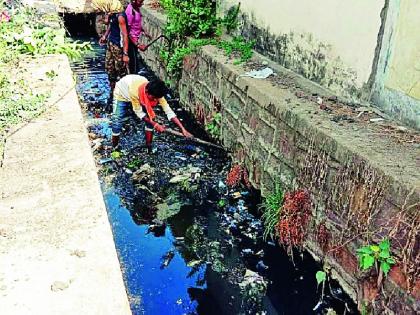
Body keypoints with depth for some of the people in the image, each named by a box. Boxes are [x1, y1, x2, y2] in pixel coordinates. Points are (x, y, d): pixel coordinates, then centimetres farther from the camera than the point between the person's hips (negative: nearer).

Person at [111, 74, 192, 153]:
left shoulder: (155, 92, -32)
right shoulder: (134, 91, -45)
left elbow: (168, 111, -29)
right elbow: (139, 112, -30)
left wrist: (183, 129, -34)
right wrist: (155, 125, -33)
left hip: (141, 96, 4)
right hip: (121, 94, -4)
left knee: (150, 118, -8)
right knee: (117, 123, -12)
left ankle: (149, 149, 7)